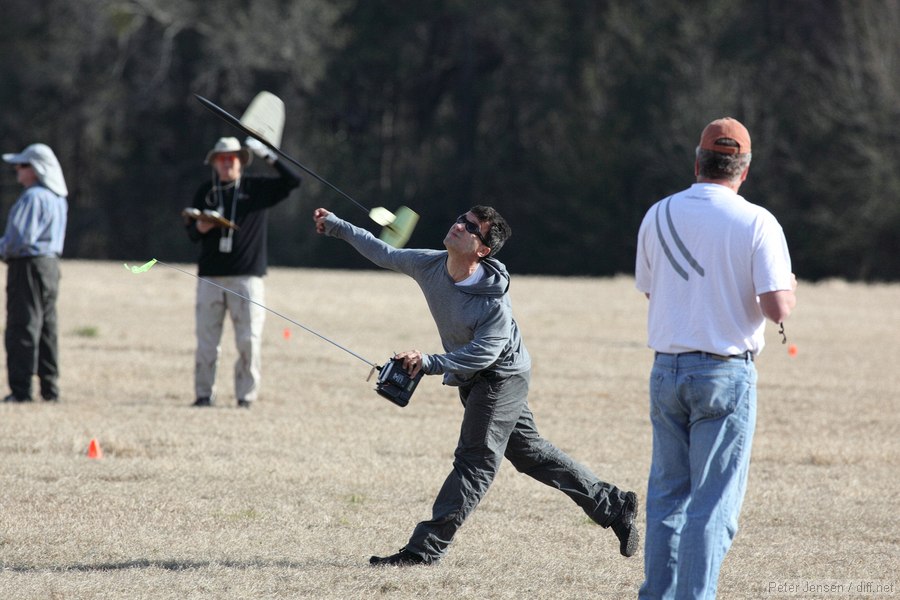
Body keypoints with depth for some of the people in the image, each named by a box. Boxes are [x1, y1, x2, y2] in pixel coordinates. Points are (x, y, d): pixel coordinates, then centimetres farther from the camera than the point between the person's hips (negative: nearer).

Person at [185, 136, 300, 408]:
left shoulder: (257, 188, 6)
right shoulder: (205, 192, 12)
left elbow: (293, 180, -5)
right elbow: (191, 232, 10)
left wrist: (267, 155, -8)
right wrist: (203, 225, -12)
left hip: (247, 276, -2)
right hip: (210, 276, 2)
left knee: (249, 340, -5)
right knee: (206, 339, 1)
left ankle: (246, 395, 2)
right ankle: (204, 394, 9)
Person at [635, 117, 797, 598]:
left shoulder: (658, 216, 5)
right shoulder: (756, 223, -9)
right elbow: (777, 308, -16)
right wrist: (790, 291, 7)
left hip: (666, 371, 4)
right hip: (726, 375, -4)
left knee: (667, 495, 14)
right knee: (713, 504, -1)